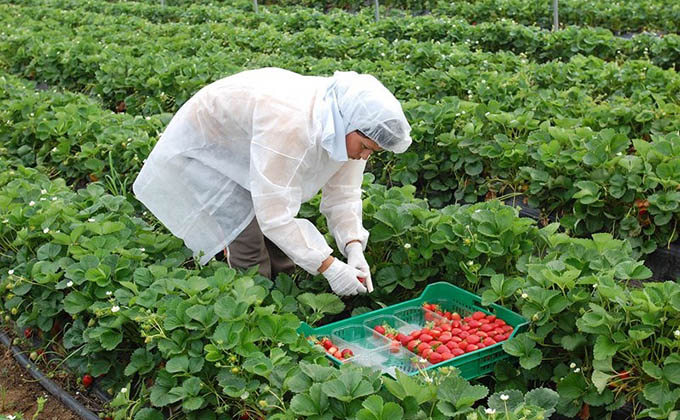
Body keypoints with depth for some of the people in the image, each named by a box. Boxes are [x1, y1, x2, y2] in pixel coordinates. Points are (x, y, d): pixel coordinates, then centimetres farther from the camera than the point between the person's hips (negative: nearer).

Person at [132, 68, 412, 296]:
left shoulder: (350, 126, -19)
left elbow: (343, 195, -11)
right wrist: (327, 267, -40)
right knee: (249, 242, -15)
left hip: (246, 147, 7)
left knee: (280, 243, 3)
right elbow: (274, 212, -42)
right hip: (206, 148, -7)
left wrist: (354, 249, -26)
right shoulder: (290, 124, -44)